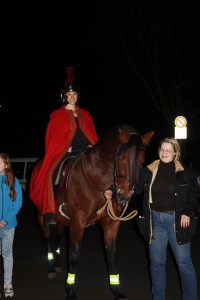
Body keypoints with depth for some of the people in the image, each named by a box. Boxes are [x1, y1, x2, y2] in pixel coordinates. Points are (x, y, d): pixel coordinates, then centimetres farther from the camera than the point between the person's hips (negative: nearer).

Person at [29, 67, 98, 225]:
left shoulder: (85, 115, 17)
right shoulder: (57, 115, 7)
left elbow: (92, 135, 19)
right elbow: (53, 137, 3)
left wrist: (92, 146, 2)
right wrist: (66, 147, -10)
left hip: (85, 152, 4)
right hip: (64, 153, -4)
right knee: (52, 174, -26)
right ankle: (50, 212, -23)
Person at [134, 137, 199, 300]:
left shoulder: (185, 172, -2)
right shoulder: (148, 171, 4)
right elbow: (136, 189, 8)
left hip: (177, 219, -3)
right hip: (155, 219, 3)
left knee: (184, 261, 2)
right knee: (157, 262, 12)